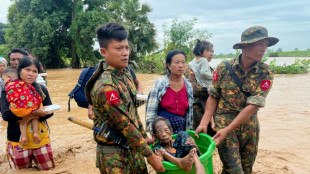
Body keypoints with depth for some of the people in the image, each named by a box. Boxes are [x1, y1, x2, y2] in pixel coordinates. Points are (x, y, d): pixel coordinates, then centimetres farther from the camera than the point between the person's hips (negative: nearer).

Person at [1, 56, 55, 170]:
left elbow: (50, 111, -1)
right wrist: (35, 112, -28)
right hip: (18, 138, -2)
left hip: (40, 136, 2)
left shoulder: (41, 89, 0)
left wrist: (29, 117, -19)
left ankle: (35, 155, 34)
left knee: (48, 167, 7)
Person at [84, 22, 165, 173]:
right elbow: (126, 127, -24)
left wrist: (144, 137, 12)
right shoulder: (106, 87, -27)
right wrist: (151, 156, -16)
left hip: (132, 146, 8)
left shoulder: (125, 72, 0)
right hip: (114, 154, -7)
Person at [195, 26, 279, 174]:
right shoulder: (224, 68, -10)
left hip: (250, 125, 3)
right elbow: (213, 97, -3)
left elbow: (253, 105, -16)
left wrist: (227, 130, -21)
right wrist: (204, 123, -13)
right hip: (224, 121, -3)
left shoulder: (266, 73, -9)